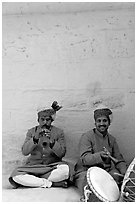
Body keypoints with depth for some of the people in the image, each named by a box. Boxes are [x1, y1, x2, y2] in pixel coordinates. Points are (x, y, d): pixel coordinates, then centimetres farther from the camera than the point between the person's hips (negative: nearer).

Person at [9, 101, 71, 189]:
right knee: (15, 175, -27)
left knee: (65, 169, -34)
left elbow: (62, 153, -6)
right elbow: (25, 152, -5)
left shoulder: (59, 132, 4)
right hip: (33, 166, 1)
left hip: (52, 166, -1)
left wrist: (52, 141, -22)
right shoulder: (31, 131, 7)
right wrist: (35, 138, -19)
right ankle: (50, 183, -18)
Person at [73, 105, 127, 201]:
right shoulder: (87, 137, -6)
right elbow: (84, 159, -17)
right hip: (85, 171, -6)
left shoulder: (112, 139, 12)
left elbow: (119, 160, 10)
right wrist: (100, 156, -36)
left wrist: (124, 172, -11)